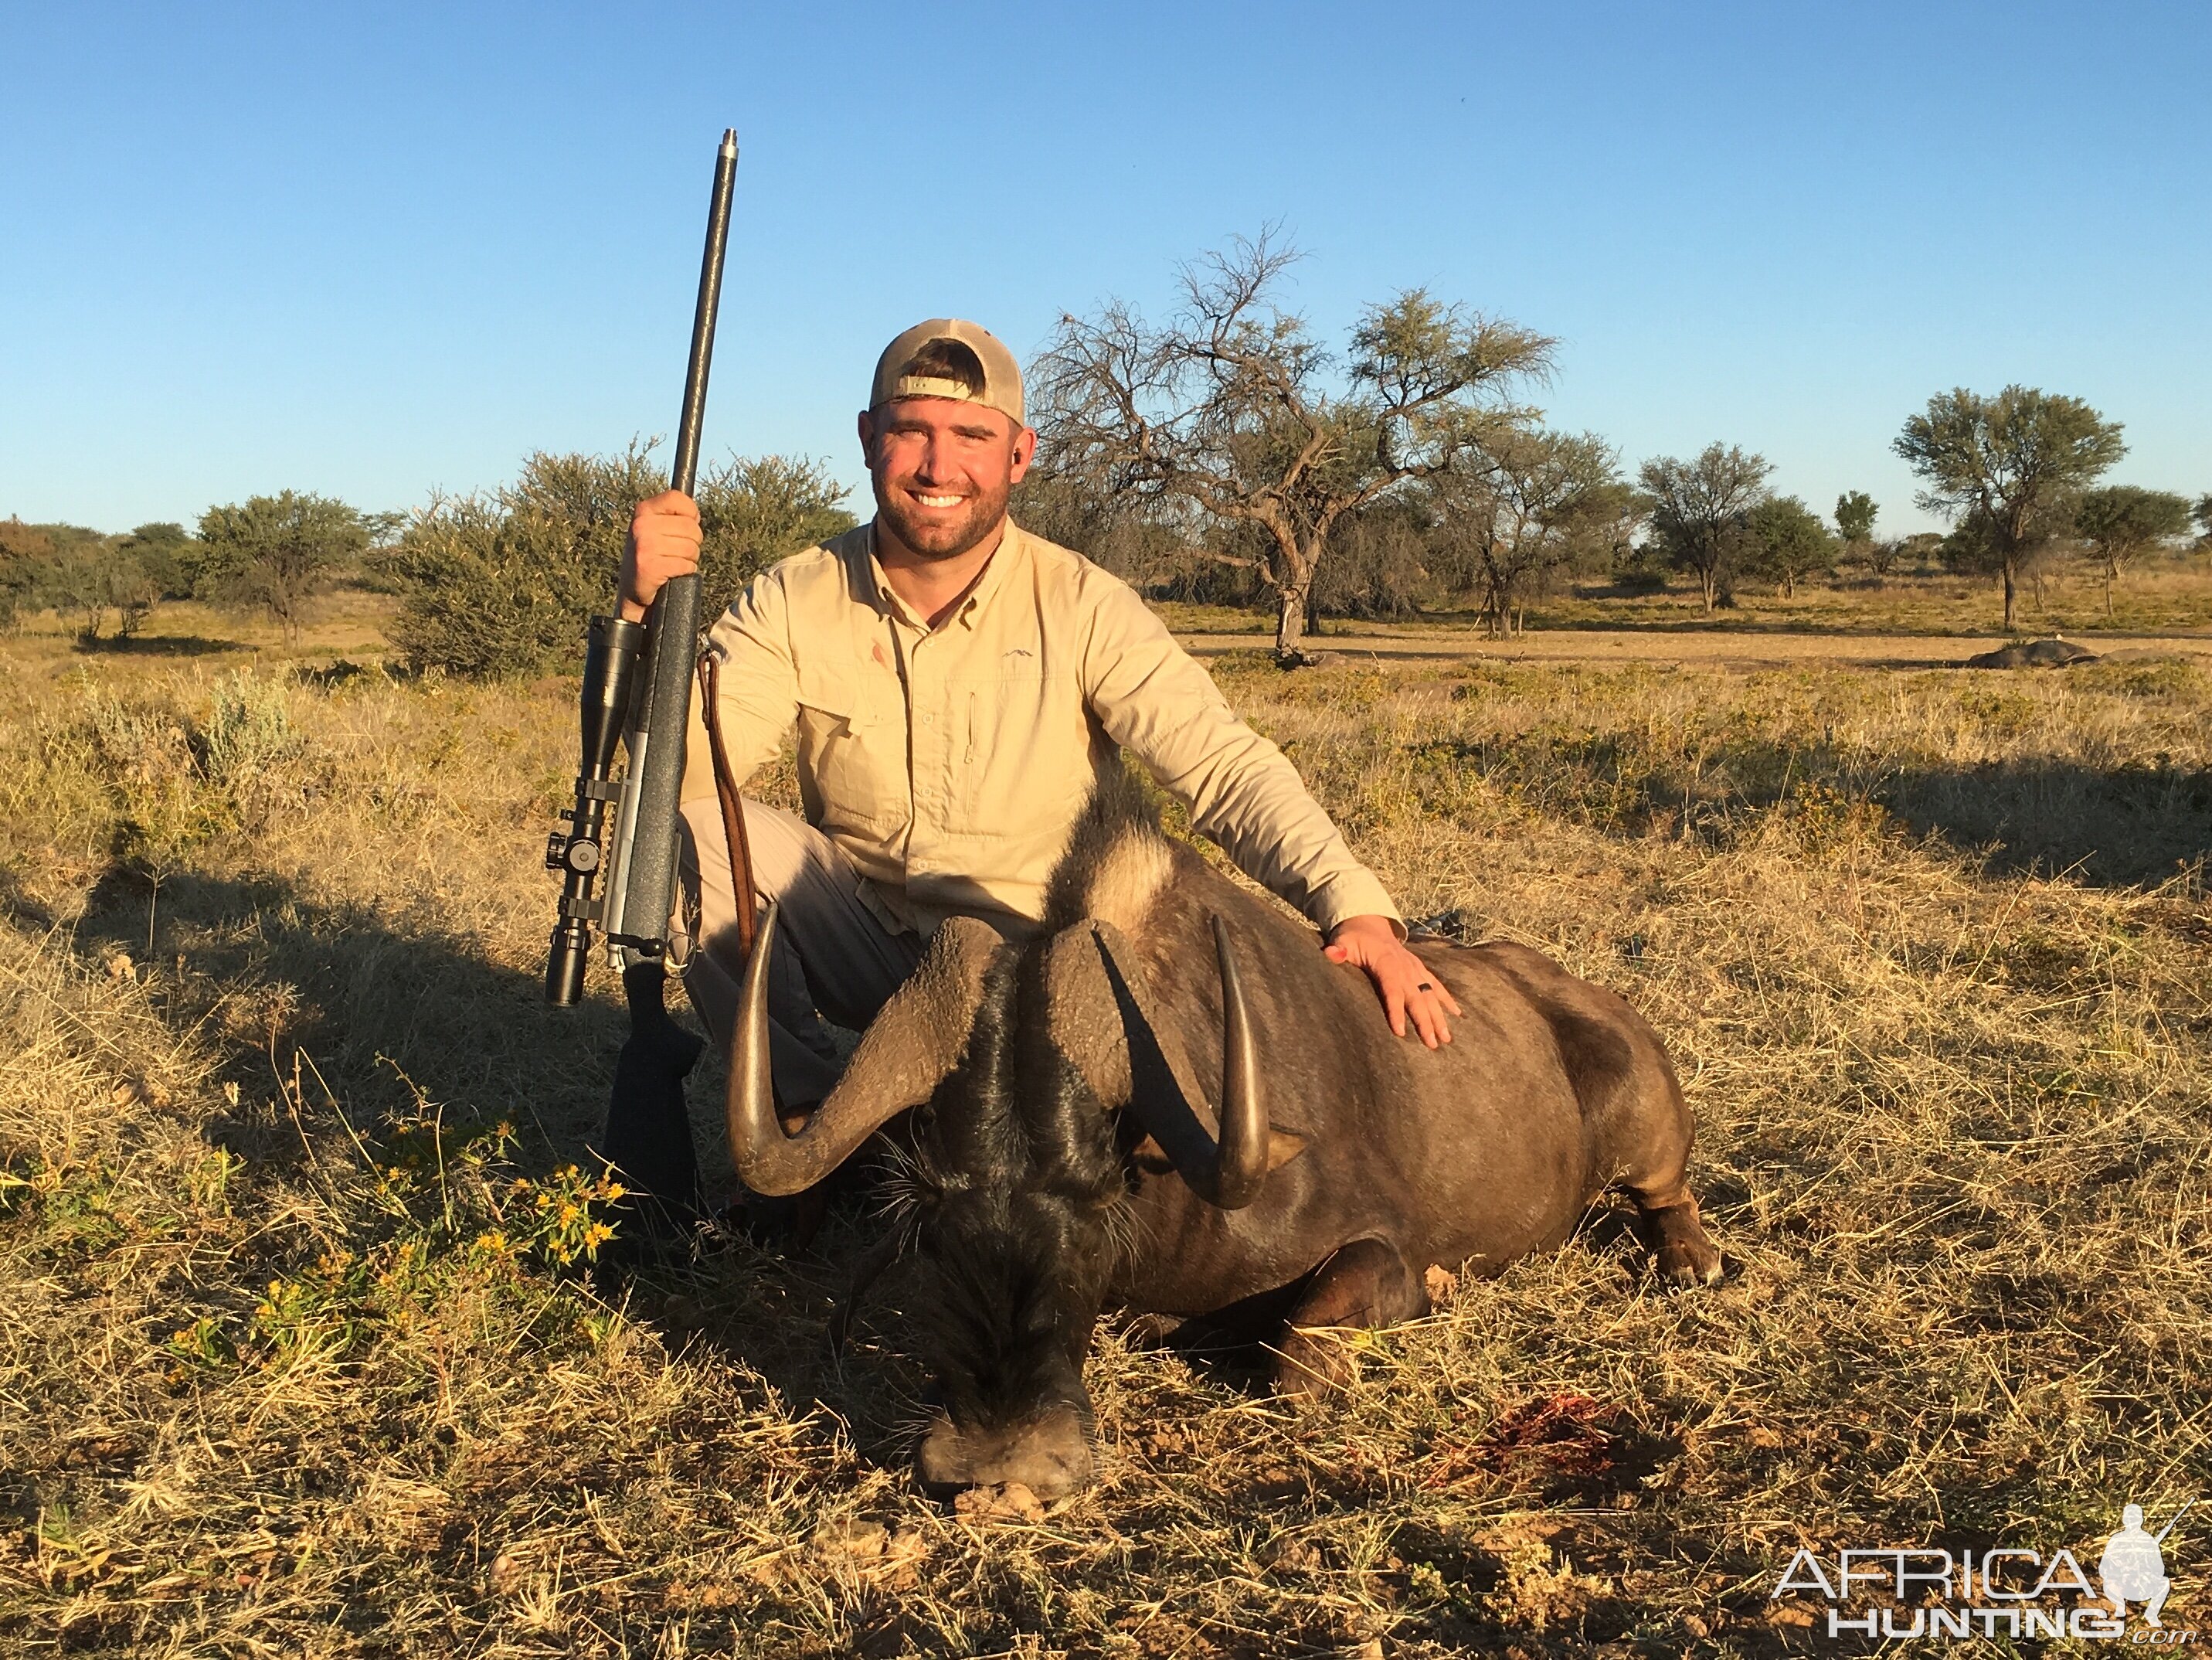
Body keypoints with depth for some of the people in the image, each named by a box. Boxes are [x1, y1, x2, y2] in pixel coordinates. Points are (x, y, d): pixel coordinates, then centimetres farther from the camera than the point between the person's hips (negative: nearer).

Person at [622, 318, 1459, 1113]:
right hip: (862, 935, 2)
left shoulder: (1082, 607, -12)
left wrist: (1356, 907, -35)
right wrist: (652, 609, -35)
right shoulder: (794, 601, -7)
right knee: (697, 830, -20)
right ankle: (808, 1111, -3)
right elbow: (686, 766, -17)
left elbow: (1225, 767, -20)